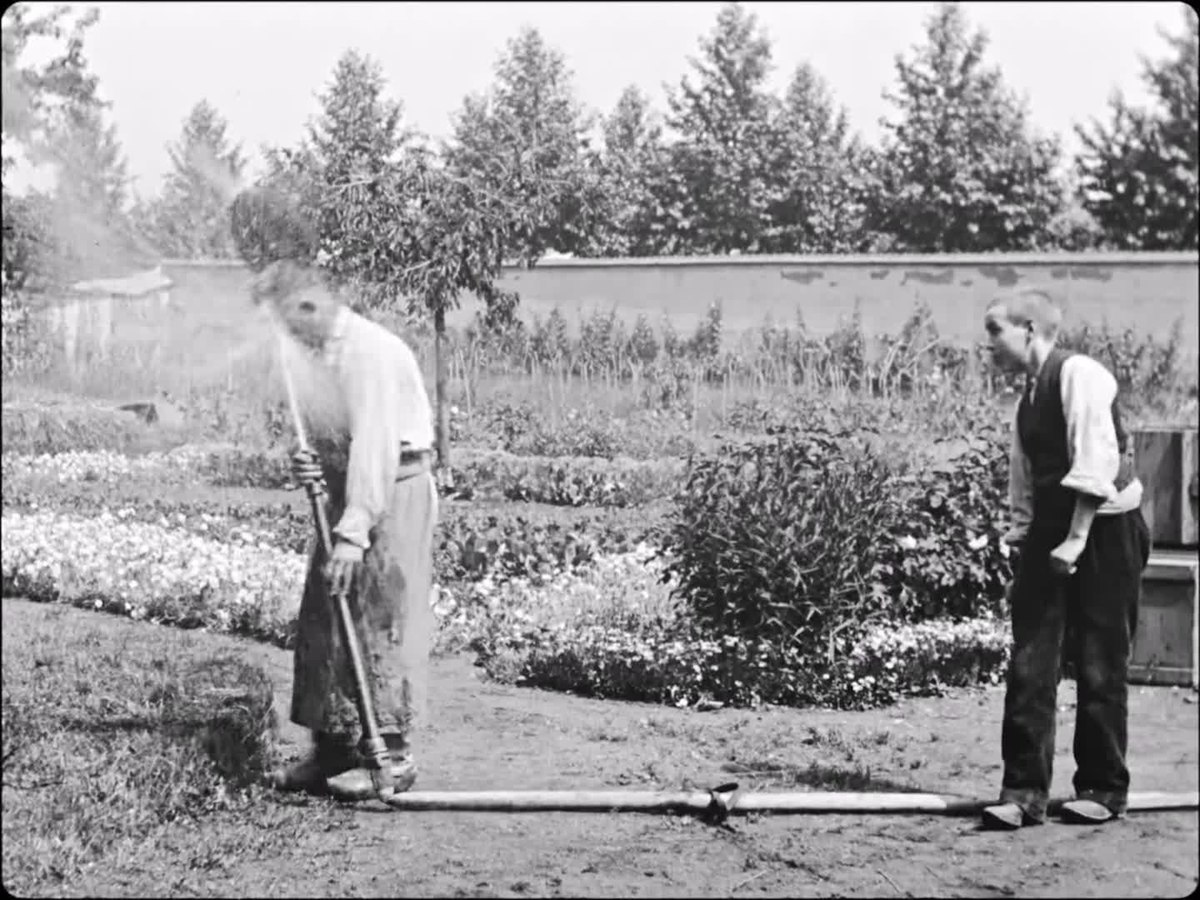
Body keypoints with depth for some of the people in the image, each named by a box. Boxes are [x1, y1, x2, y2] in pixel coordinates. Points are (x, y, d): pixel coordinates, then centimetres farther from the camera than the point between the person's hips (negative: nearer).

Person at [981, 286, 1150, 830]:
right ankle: (1023, 792, 6)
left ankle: (1103, 790, 16)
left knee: (1099, 664, 2)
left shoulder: (1079, 374, -13)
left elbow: (1098, 460, -20)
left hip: (1102, 530, -7)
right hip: (1050, 531, 7)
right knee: (1029, 663, 1)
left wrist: (1076, 539, -22)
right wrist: (1022, 538, 11)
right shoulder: (1029, 396, 12)